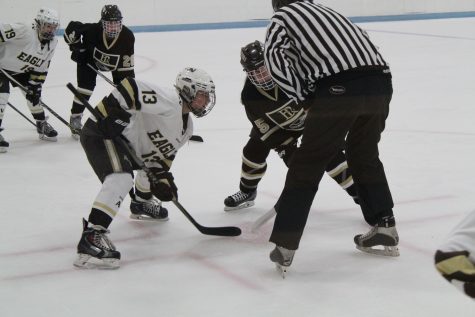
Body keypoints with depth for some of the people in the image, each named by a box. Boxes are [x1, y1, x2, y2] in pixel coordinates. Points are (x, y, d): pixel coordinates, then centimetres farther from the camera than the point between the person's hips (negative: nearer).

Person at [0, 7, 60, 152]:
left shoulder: (52, 43, -8)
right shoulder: (24, 31, -33)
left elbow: (41, 68, -1)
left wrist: (35, 85, -6)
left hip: (22, 70, 7)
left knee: (34, 93, 6)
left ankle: (42, 125, 25)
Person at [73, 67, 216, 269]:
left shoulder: (186, 127, 16)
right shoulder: (169, 101, -17)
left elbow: (162, 154, 18)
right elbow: (130, 87, -25)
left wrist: (162, 178, 3)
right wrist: (111, 111, -31)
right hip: (101, 132, -11)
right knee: (121, 178, -33)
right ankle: (91, 237, -42)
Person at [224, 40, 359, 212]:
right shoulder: (250, 97, -27)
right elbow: (265, 129, -20)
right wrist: (285, 148, -26)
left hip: (313, 114, -3)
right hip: (279, 125, 3)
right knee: (254, 149, -4)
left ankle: (358, 192, -9)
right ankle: (247, 192, 21)